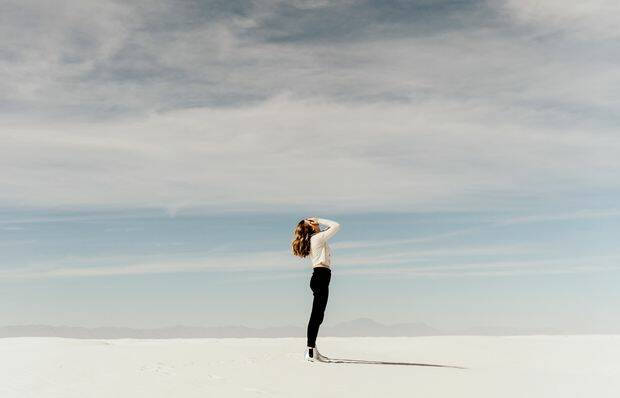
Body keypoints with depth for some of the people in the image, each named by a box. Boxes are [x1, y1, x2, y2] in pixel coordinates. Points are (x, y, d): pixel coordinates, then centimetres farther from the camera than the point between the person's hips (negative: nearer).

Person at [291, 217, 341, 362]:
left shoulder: (312, 240, 20)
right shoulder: (318, 237, -5)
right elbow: (337, 226, -6)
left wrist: (319, 222, 24)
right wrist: (319, 220, 1)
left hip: (318, 276, 10)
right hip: (322, 275, -10)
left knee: (318, 315, 12)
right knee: (316, 315, -12)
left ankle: (312, 349, 17)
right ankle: (310, 351, -14)